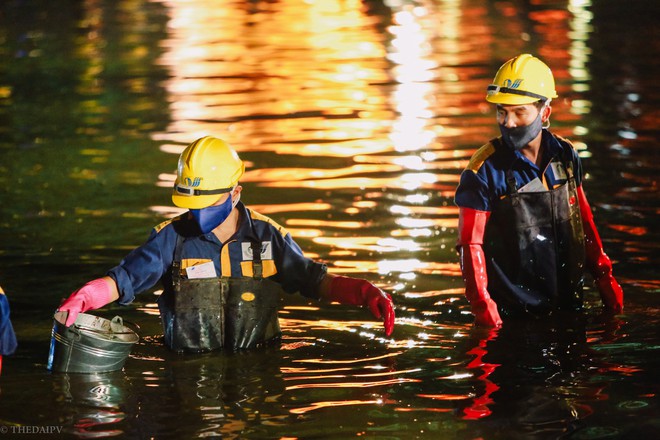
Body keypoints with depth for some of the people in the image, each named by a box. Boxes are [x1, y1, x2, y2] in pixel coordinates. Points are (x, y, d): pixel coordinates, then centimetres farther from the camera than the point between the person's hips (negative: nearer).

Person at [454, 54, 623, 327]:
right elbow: (470, 244, -13)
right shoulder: (485, 170, -14)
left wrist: (603, 275, 12)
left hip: (569, 302, 5)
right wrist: (481, 303, -20)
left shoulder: (565, 156, 1)